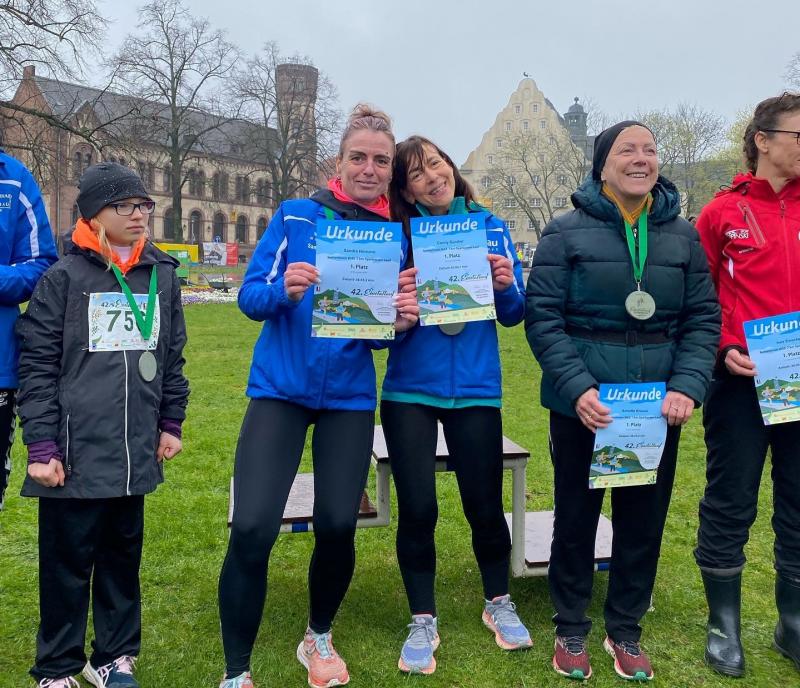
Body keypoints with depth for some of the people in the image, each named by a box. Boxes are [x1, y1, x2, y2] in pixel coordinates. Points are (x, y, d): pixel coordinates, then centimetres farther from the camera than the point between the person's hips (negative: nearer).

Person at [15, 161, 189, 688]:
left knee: (124, 555, 15)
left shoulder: (163, 274, 8)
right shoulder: (63, 278, -5)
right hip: (75, 452, -4)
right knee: (68, 562, 8)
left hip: (135, 451, 4)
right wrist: (41, 446, -9)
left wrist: (171, 422, 13)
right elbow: (37, 367, -5)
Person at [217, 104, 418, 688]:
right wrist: (285, 289, -25)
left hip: (349, 396, 2)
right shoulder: (296, 216, -1)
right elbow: (250, 297, -5)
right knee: (251, 529, -10)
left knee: (337, 527, 0)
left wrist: (402, 321, -16)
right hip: (280, 387, -1)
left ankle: (319, 638, 31)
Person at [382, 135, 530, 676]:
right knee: (417, 508, 1)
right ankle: (423, 620, 23)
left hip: (476, 389, 1)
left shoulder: (492, 228, 1)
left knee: (485, 504, 9)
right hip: (410, 391, -1)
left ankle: (499, 603, 35)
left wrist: (507, 286, -16)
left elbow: (514, 314, 5)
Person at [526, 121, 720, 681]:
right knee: (577, 515, 10)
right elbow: (543, 317, -8)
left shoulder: (683, 235, 6)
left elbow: (703, 318, 5)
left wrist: (688, 386, -11)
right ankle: (571, 629, 30)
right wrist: (577, 387, -20)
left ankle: (626, 630, 34)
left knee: (645, 519, 13)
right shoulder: (567, 232, -4)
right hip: (583, 405, -3)